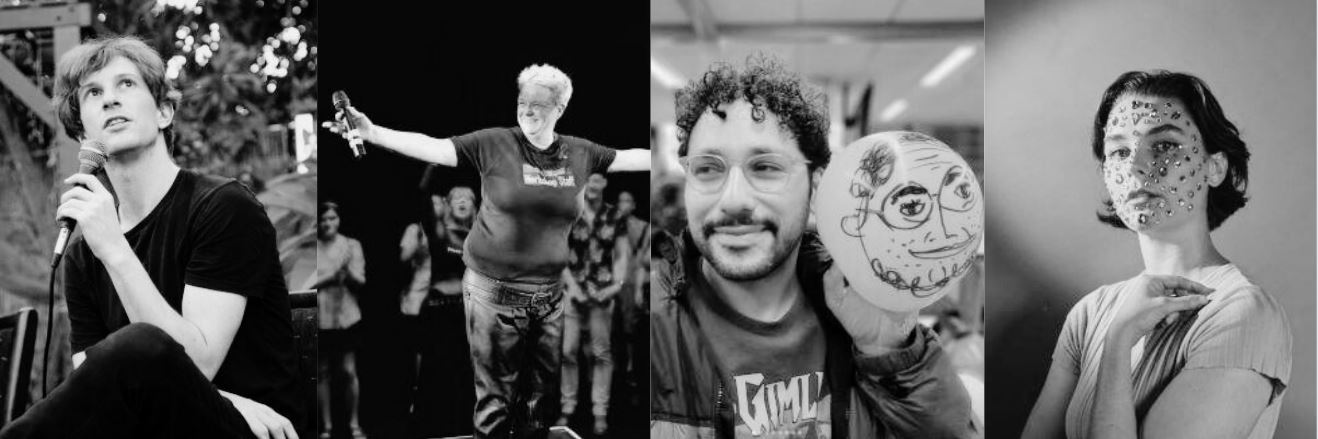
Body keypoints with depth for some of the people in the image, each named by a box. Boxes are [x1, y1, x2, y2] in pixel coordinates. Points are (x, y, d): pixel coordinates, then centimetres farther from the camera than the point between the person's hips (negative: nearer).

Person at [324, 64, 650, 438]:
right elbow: (432, 147, -16)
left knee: (542, 394, 12)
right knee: (494, 397, 4)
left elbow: (632, 158, 13)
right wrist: (373, 133, -28)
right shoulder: (493, 144, -8)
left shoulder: (580, 154, 3)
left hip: (551, 293, 4)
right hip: (494, 291, -3)